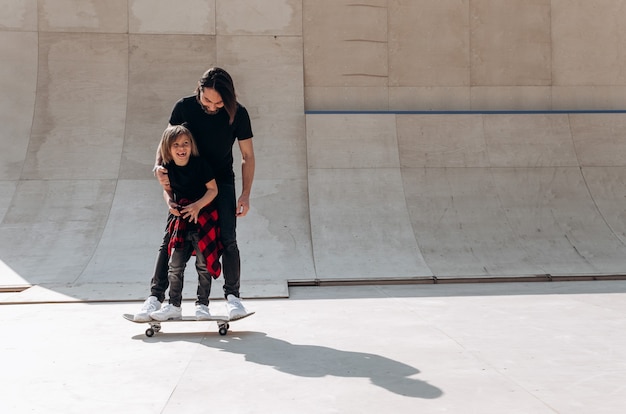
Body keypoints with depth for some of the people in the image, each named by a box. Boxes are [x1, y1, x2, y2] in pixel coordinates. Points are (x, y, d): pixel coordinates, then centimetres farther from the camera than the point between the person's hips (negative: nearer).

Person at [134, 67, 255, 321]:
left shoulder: (237, 114, -14)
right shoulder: (184, 107, -14)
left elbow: (247, 156, -5)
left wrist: (245, 195, -10)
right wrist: (159, 166, -21)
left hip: (222, 181, -1)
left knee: (227, 239, -12)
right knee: (171, 238, -4)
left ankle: (232, 295, 3)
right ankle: (156, 295, 4)